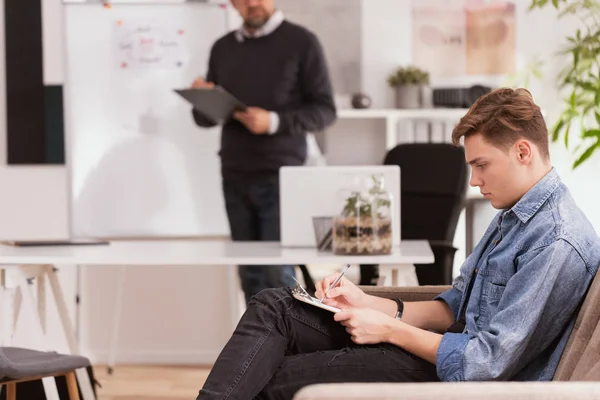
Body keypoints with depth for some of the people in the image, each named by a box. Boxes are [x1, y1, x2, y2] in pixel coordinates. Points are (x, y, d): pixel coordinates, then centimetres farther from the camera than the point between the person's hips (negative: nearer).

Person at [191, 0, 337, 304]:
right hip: (235, 177, 4)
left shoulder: (301, 42, -2)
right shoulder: (222, 48, 12)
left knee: (277, 274, -8)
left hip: (280, 177, -4)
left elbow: (324, 110, -4)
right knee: (250, 275, 5)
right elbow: (206, 118, 16)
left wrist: (274, 122, -20)